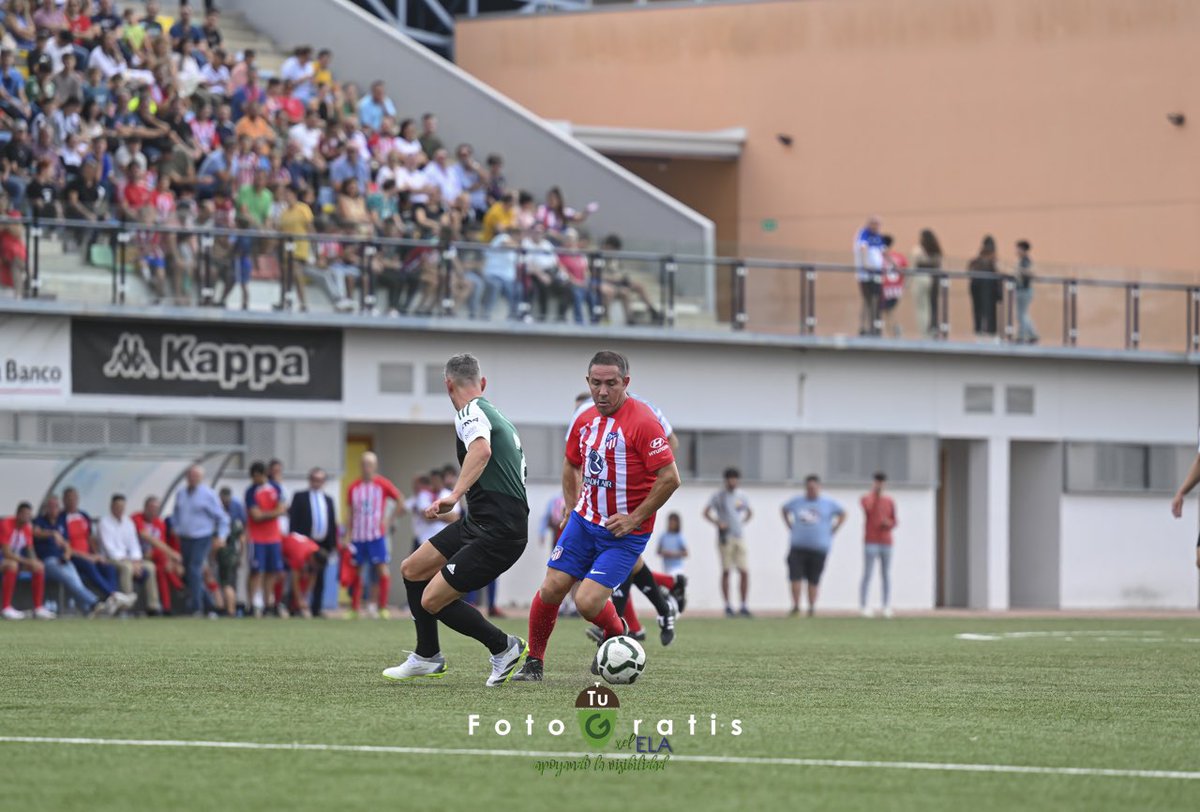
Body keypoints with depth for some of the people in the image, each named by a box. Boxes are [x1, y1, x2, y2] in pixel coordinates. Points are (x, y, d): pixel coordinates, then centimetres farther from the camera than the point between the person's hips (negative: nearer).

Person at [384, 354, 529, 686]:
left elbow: (482, 449, -34)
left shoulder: (470, 413, -11)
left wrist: (454, 496, -44)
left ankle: (504, 647, 6)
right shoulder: (499, 418, 18)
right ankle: (428, 658, 26)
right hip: (477, 523, 10)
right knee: (411, 570, 15)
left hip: (496, 533, -10)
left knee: (432, 600, -10)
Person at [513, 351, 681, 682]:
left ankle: (616, 637, 18)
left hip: (624, 531, -6)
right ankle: (534, 661, 18)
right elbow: (571, 465, 24)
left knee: (587, 601, -15)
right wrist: (574, 507, 13)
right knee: (551, 589, -1)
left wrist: (634, 519, -18)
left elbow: (670, 478, -20)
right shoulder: (585, 420, 5)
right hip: (584, 521, 6)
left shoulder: (642, 422, -18)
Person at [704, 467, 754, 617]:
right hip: (725, 537, -4)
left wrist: (742, 522, 12)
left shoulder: (741, 496, 13)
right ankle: (728, 606, 1)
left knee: (744, 571, -2)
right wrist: (718, 523, -15)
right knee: (726, 571, -4)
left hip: (740, 536, 4)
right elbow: (706, 512, -2)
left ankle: (744, 606, 3)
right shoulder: (718, 496, 0)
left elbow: (749, 512, 29)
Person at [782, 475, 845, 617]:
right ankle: (796, 606, -1)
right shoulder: (797, 502, 7)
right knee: (795, 577, -9)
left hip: (819, 547, -1)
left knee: (813, 580, 2)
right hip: (798, 546, 1)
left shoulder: (828, 503, 3)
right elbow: (785, 510, 25)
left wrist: (831, 531, 5)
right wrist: (791, 528, 14)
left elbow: (842, 515, 13)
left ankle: (812, 608, 11)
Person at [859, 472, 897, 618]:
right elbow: (867, 508, -25)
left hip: (886, 542, 4)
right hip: (870, 542, -4)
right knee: (867, 575, -8)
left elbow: (894, 523, 14)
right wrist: (873, 493, -17)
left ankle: (887, 607, 7)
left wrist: (888, 524, -9)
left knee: (886, 576, 4)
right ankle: (863, 606, -8)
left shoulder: (889, 501, 11)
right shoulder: (867, 498, 0)